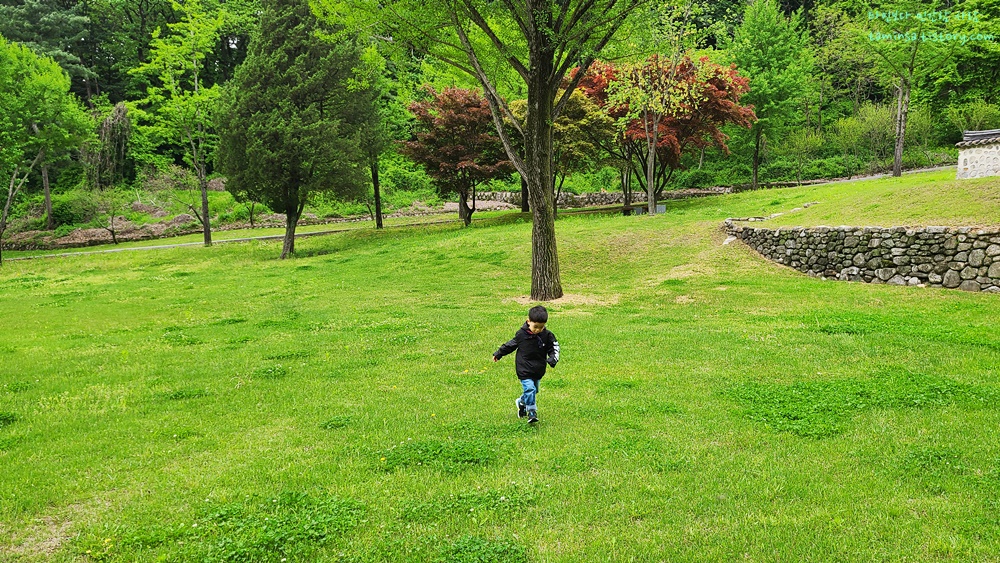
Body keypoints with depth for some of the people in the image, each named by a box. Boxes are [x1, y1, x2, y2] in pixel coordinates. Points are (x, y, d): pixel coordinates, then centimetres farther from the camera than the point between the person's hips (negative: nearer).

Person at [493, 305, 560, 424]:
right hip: (524, 370, -3)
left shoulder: (547, 336, -7)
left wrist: (553, 359, -20)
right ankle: (531, 412, -5)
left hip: (539, 370, 3)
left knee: (533, 390, 17)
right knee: (530, 389, -15)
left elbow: (553, 348, 2)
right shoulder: (521, 334, -8)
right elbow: (511, 345, 7)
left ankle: (521, 402, 45)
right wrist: (498, 354, 16)